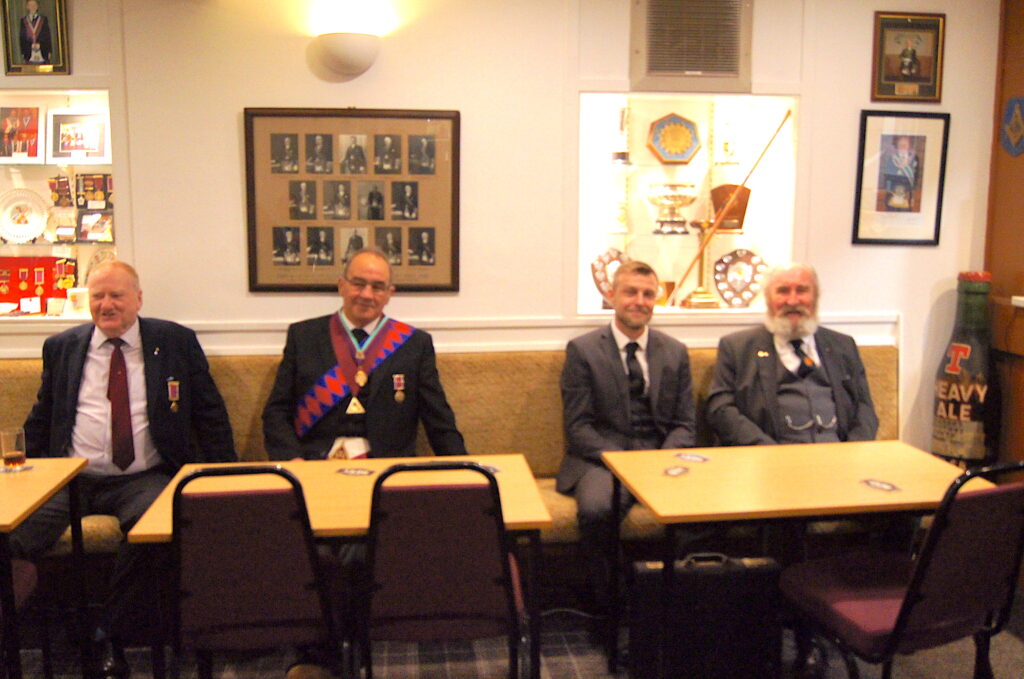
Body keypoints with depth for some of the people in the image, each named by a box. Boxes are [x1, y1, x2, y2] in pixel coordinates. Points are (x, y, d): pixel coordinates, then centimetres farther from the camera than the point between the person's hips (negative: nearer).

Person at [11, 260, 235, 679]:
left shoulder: (175, 342, 7)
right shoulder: (62, 348, 13)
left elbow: (210, 415, 7)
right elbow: (41, 420, 21)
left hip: (144, 479, -2)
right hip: (73, 479, 2)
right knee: (15, 533, -26)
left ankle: (112, 638, -14)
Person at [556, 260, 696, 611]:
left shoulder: (676, 352, 13)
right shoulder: (582, 350, 3)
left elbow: (684, 425, 11)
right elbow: (578, 426, -2)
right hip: (601, 458, -2)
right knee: (595, 510, -35)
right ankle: (605, 605, -10)